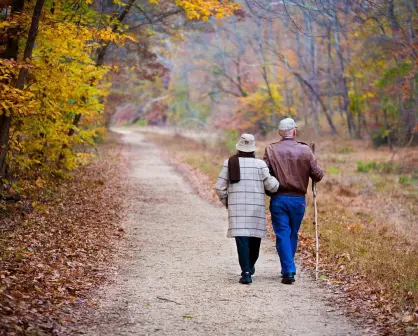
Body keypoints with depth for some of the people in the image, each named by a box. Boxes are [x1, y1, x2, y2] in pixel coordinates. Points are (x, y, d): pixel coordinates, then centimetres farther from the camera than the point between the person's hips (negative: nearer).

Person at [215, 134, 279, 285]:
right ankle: (250, 266, 37)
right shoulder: (260, 164, -4)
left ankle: (246, 272, -16)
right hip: (256, 207, 0)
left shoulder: (230, 162, -1)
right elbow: (272, 186, -5)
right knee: (254, 237, 19)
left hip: (237, 207, 0)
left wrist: (226, 203, 17)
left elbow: (220, 187, 0)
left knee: (242, 239, -4)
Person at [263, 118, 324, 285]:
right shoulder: (305, 150, -3)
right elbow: (318, 175, -3)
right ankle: (288, 269, 25)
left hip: (278, 199, -1)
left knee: (283, 235, 2)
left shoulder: (271, 150, -4)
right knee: (293, 235, 16)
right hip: (299, 199, 1)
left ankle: (288, 271, -7)